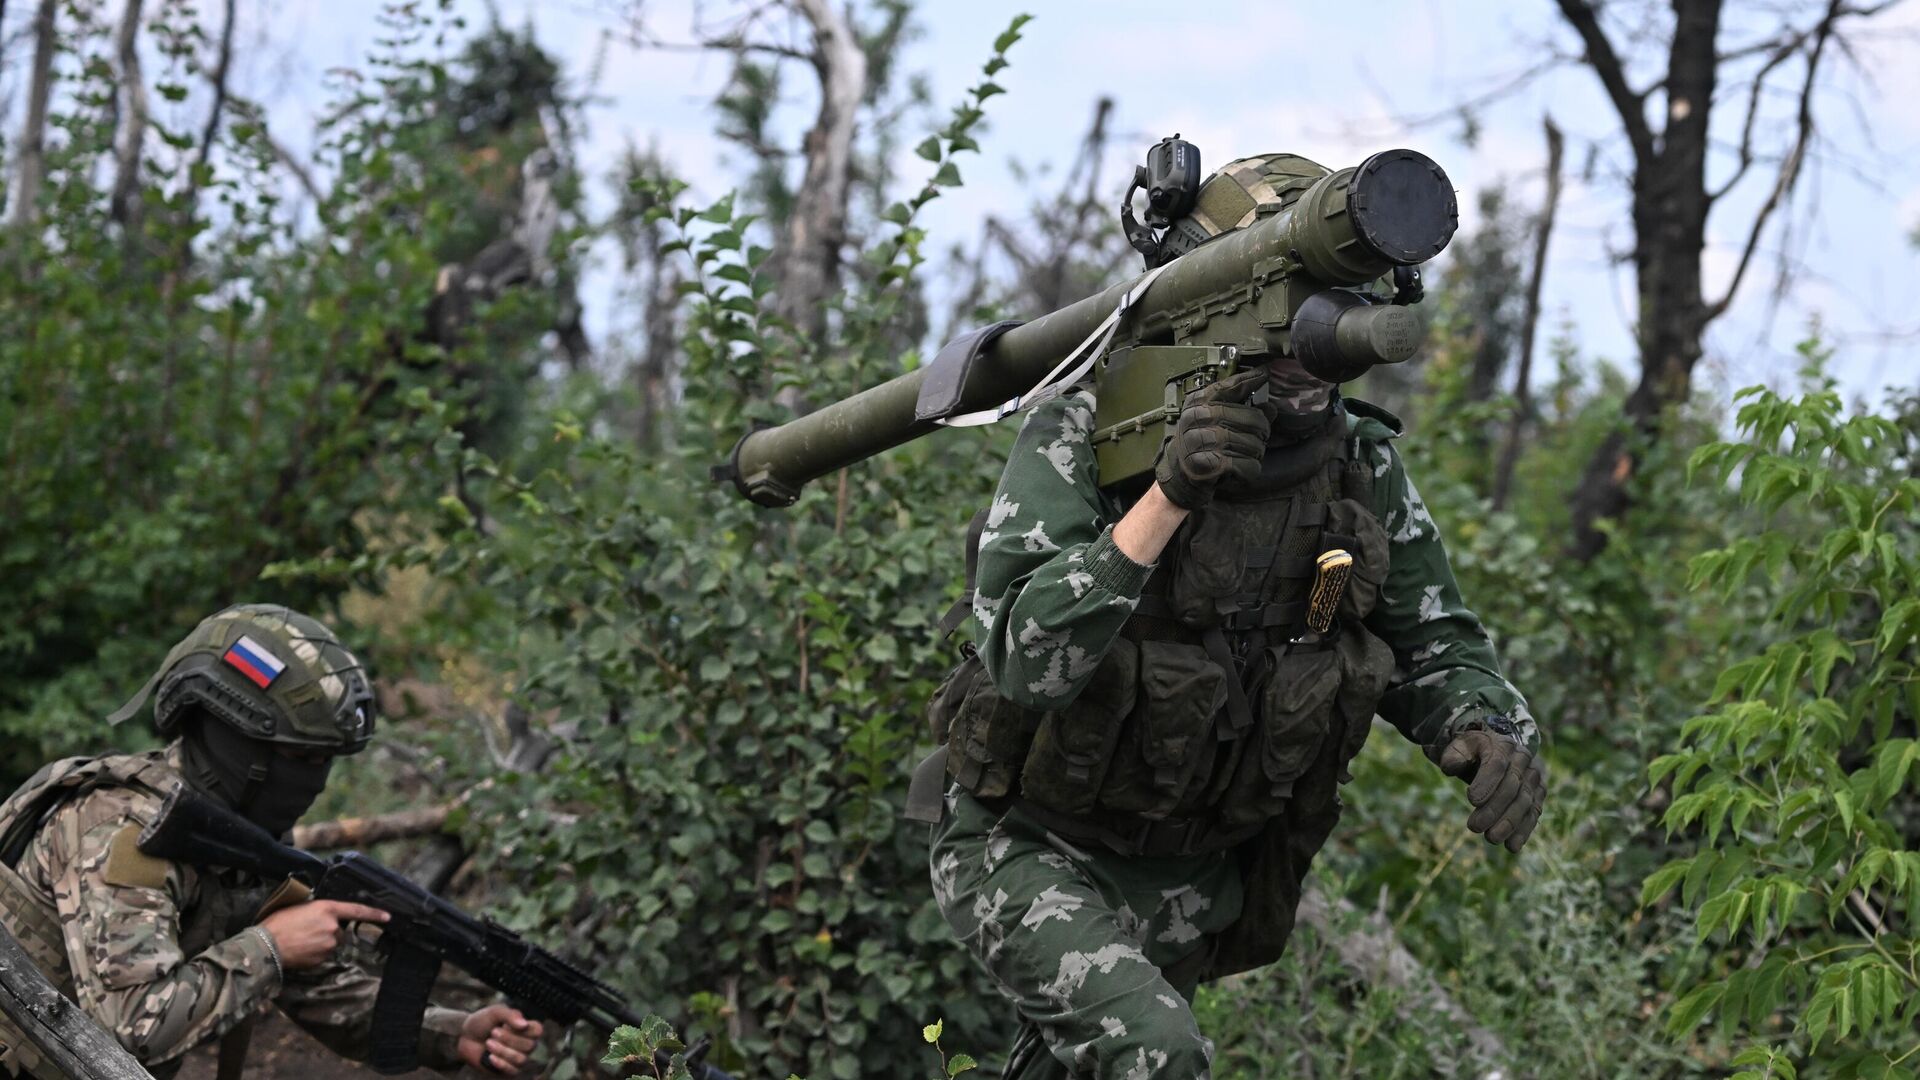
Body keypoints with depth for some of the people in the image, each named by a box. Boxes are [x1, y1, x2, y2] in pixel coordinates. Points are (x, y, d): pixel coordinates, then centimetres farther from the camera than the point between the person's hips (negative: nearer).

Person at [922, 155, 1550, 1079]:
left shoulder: (1362, 467, -9)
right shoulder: (1084, 439, -22)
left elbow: (1433, 648, 1)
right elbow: (1023, 659, -32)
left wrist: (1492, 737, -22)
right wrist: (1166, 499, -41)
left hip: (1192, 882, 5)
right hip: (1033, 851, -5)